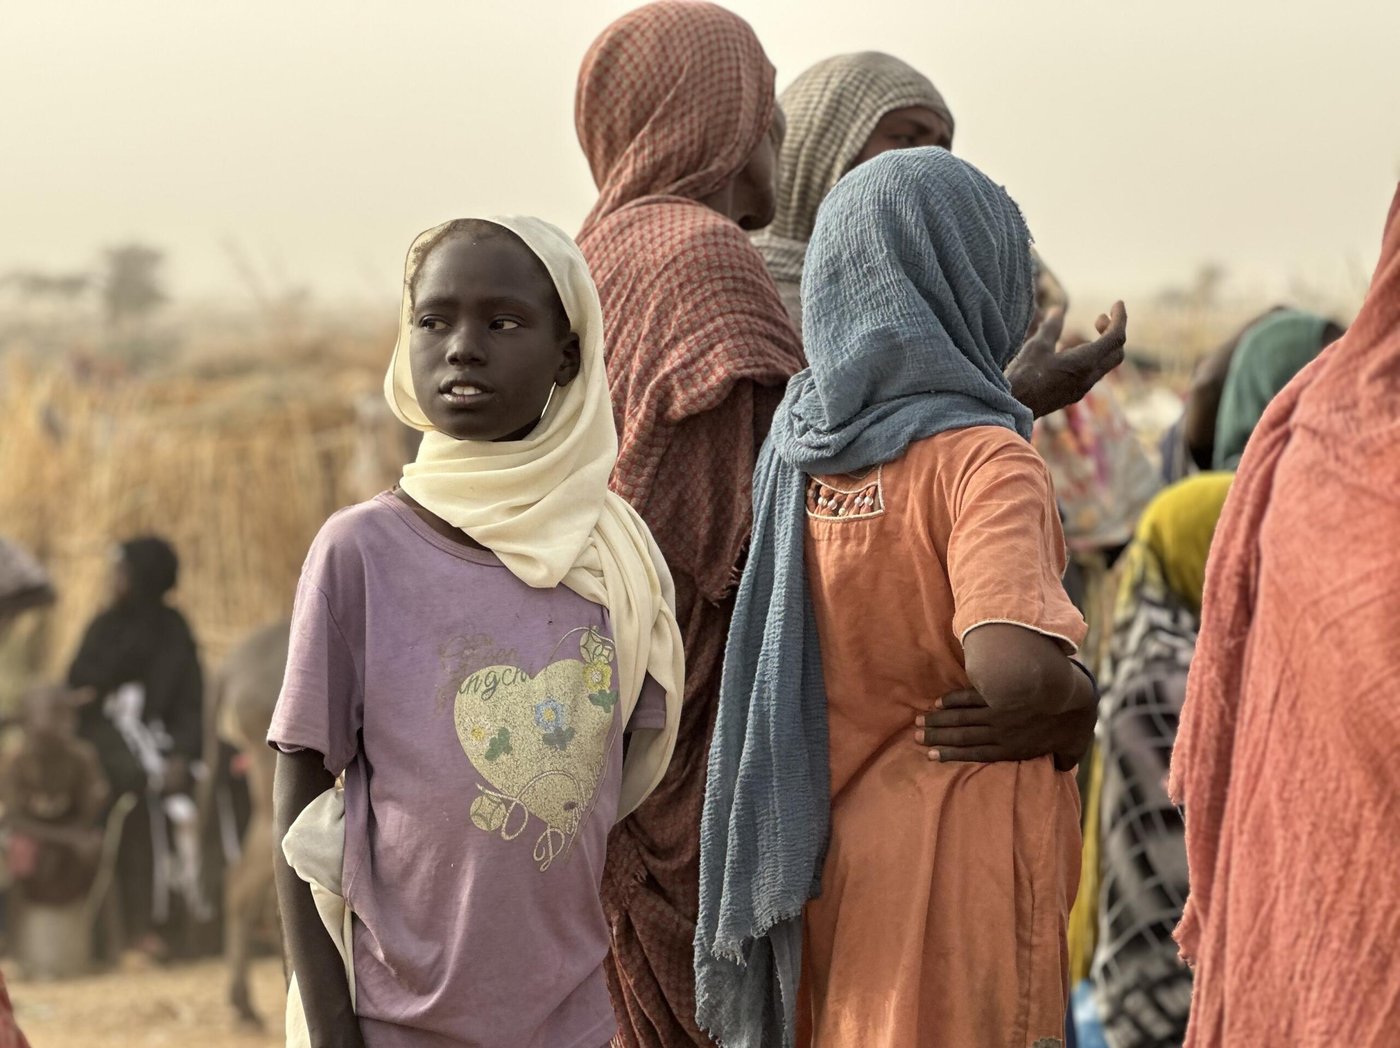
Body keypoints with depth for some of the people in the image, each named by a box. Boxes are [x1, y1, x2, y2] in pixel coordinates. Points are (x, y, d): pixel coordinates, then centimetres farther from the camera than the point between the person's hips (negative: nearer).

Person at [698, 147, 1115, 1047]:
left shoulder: (798, 444, 4)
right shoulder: (985, 461, -18)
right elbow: (1010, 669, -31)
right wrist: (1082, 693, -11)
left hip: (826, 860, 7)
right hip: (957, 868, -7)